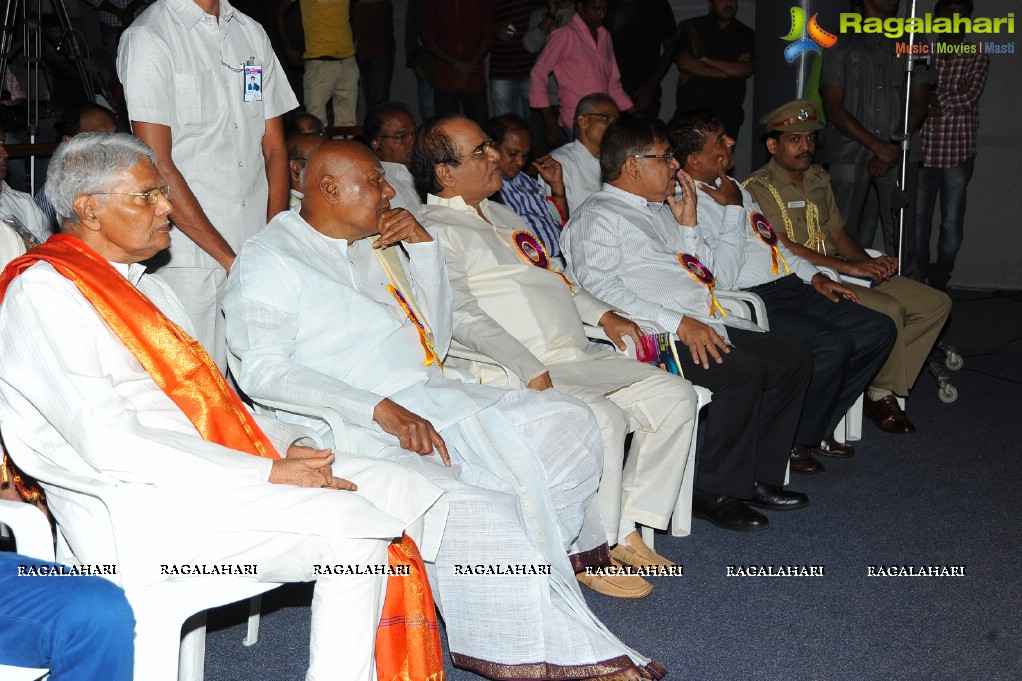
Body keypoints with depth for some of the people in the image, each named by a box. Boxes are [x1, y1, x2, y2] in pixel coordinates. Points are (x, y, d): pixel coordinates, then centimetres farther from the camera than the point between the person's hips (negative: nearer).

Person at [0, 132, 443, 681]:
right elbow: (110, 443, -19)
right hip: (141, 504, -9)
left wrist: (286, 446, 0)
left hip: (210, 469, 9)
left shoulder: (143, 285, 21)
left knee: (400, 489, -7)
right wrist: (266, 473, -19)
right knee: (352, 524, -24)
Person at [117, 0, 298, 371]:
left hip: (257, 256, 6)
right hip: (190, 258, -5)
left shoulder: (252, 33, 13)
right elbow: (157, 167, -12)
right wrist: (229, 258, -12)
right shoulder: (149, 37, -6)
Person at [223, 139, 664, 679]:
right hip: (355, 431, -8)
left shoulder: (376, 248, 20)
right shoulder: (269, 259, -3)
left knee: (568, 423, -1)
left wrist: (424, 248, 10)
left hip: (430, 398, 8)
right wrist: (380, 409, -26)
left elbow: (435, 344, 21)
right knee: (476, 508, -30)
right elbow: (262, 371, -17)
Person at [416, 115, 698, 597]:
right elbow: (465, 318, -19)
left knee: (674, 395, -1)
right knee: (604, 419, -32)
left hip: (578, 356, 10)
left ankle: (627, 530, 3)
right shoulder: (436, 231, -7)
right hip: (520, 371, -10)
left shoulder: (498, 213, 23)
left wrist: (602, 314, 15)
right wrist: (533, 374, -26)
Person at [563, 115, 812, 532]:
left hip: (707, 326, 9)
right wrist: (678, 322, -23)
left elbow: (705, 275, 28)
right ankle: (714, 492, -14)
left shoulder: (661, 211, 24)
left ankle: (757, 477, 4)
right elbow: (603, 289, -18)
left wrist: (687, 223, 13)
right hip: (655, 338, -9)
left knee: (793, 358, -1)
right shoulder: (597, 217, -3)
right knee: (745, 372, -28)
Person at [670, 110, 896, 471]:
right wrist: (733, 209, -16)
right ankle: (792, 441, -7)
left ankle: (816, 429, 9)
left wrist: (815, 276, 16)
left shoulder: (733, 188, 19)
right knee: (834, 344, -28)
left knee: (879, 329, 1)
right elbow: (723, 278, -20)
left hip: (790, 287, 10)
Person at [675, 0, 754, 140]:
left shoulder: (745, 34, 13)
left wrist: (705, 60, -7)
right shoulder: (691, 28, 5)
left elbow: (747, 69, -3)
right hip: (692, 109, -2)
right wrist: (726, 73, -6)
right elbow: (685, 63, -10)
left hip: (728, 113, 2)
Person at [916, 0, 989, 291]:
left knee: (952, 221, 5)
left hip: (958, 151, -1)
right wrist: (951, 95, -13)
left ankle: (940, 279, 17)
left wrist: (934, 98, -14)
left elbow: (971, 95, -10)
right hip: (924, 149, 1)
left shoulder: (977, 57, 2)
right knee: (918, 218, 5)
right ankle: (917, 277, 17)